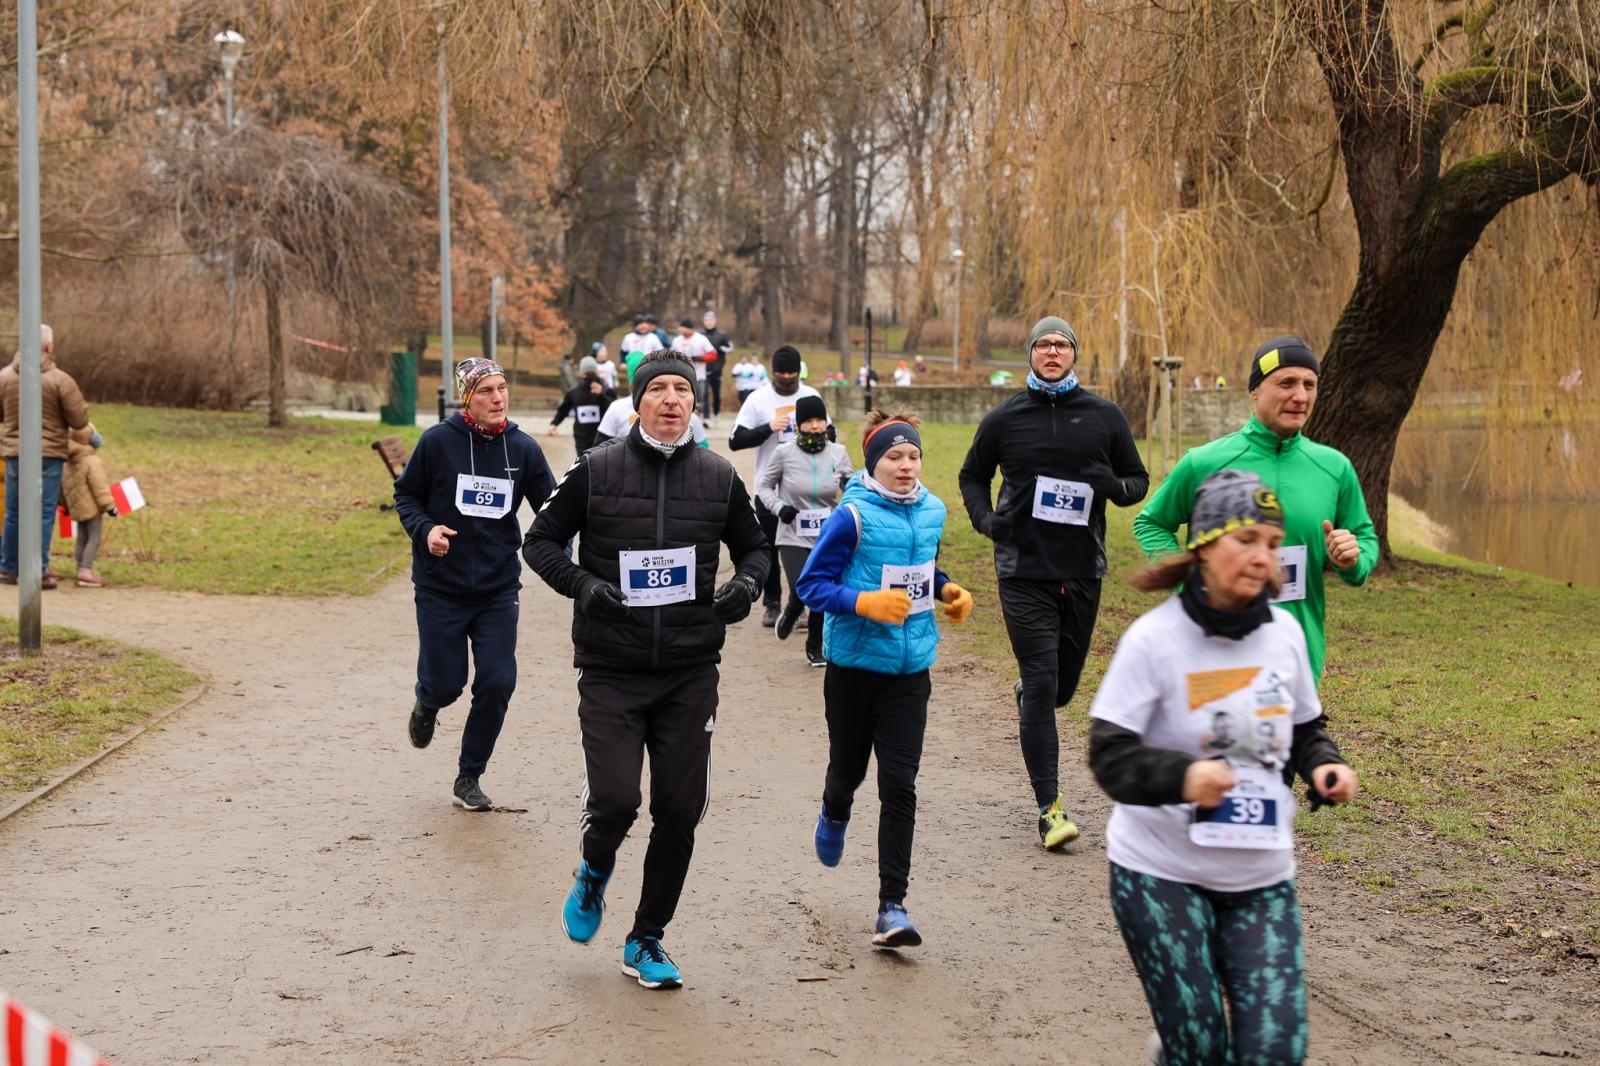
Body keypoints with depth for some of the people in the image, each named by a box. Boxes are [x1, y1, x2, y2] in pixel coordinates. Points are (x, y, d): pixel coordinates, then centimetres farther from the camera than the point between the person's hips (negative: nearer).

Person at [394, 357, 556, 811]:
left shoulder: (523, 448, -4)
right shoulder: (438, 442, -10)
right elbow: (405, 494, 2)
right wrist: (425, 530, -17)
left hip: (498, 587, 2)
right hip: (440, 586, -2)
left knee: (497, 682, -5)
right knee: (445, 684, 2)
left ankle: (469, 778, 14)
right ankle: (427, 705, 43)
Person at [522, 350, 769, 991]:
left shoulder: (718, 477, 4)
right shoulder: (597, 471, -3)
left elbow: (753, 547, 19)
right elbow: (540, 540, 5)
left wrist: (747, 584, -3)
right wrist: (581, 584, -13)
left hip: (691, 673, 2)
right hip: (611, 672, -2)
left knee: (680, 812, 3)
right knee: (614, 800, -14)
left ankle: (647, 940, 22)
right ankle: (595, 872, 23)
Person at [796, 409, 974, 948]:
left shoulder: (932, 512, 4)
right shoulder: (853, 517, -14)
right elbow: (812, 584, -14)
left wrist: (947, 590, 2)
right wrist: (867, 602, -27)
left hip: (909, 668, 3)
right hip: (853, 665, -3)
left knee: (899, 784, -5)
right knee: (848, 768, 14)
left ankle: (892, 908, -4)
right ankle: (834, 813, 53)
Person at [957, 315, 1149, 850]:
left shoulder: (1105, 417, 5)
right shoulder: (1004, 419, 2)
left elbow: (1139, 480, 11)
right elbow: (972, 475, 16)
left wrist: (1115, 486, -12)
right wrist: (984, 518, -4)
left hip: (1083, 570, 2)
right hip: (1024, 573, -2)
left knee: (1061, 685, 14)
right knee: (1041, 684, -9)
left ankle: (1027, 695, 51)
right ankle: (1050, 806, -4)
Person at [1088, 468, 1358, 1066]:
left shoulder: (1285, 633, 1)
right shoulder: (1154, 639, -14)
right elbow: (1109, 755, -17)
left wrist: (1322, 766, -7)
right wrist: (1182, 774, -35)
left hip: (1261, 879, 4)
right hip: (1162, 874, -4)